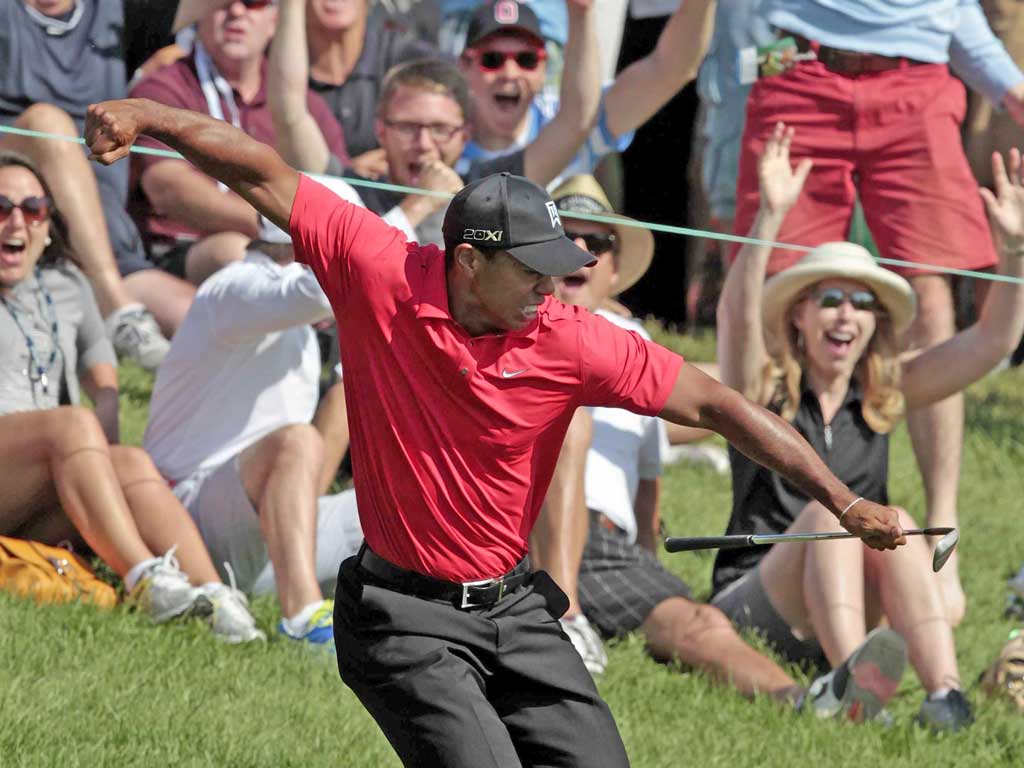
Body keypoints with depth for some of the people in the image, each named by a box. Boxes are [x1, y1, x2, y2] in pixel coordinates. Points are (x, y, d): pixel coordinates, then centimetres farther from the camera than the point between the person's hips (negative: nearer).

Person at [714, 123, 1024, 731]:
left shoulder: (885, 396, 10)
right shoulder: (763, 389, 0)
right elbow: (738, 314, -21)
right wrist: (771, 217, -35)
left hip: (849, 607, 3)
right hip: (752, 607, -3)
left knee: (895, 523, -25)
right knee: (830, 512, -29)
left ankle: (945, 692, -45)